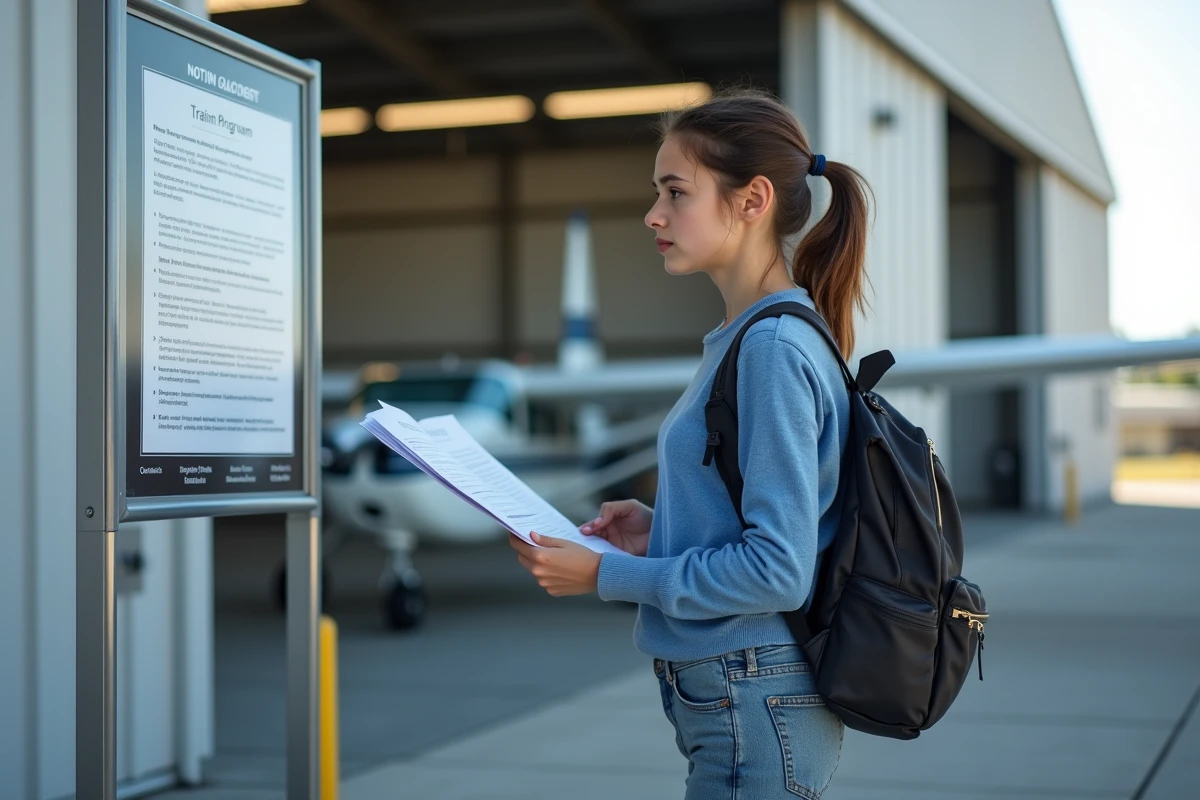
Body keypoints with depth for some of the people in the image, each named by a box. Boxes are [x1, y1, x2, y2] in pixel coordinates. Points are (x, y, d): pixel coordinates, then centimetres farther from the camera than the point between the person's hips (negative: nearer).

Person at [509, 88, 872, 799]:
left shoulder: (775, 348, -18)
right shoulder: (742, 340, 10)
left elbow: (778, 569, -22)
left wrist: (606, 574, -16)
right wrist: (662, 533, 6)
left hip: (758, 712, -9)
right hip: (737, 698, 9)